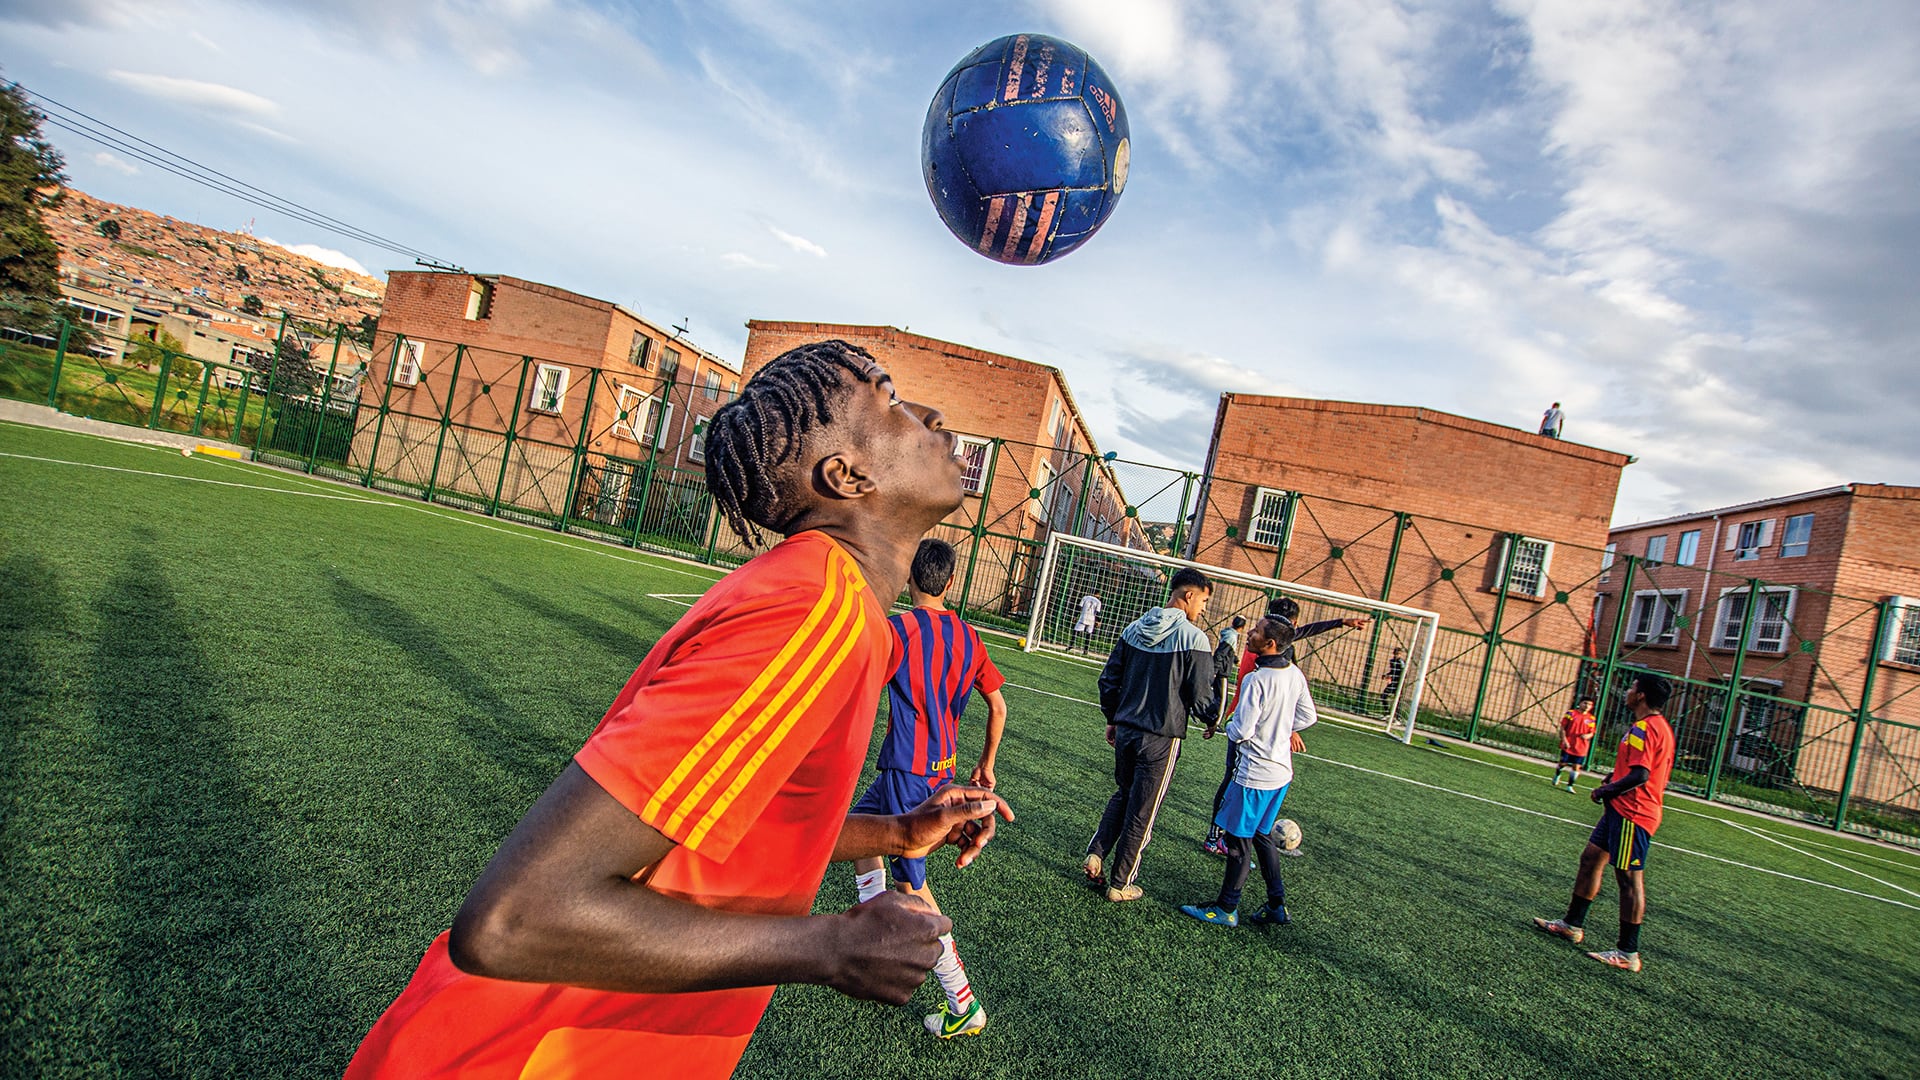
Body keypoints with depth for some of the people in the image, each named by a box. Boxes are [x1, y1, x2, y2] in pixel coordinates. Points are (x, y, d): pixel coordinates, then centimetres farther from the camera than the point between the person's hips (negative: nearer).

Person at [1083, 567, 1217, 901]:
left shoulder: (1134, 629, 5)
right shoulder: (1193, 637, -14)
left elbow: (1109, 679, 10)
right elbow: (1200, 696, -13)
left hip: (1126, 730, 6)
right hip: (1161, 738, -5)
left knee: (1123, 795, 25)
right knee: (1142, 812, 7)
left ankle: (1095, 853, 11)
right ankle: (1120, 884, 18)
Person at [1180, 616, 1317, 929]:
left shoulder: (1255, 680, -24)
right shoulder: (1295, 674, 0)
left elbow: (1241, 732, -22)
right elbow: (1309, 715, 12)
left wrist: (1229, 726, -1)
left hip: (1255, 775, -8)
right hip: (1282, 771, 8)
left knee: (1238, 838, 4)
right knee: (1262, 835, 21)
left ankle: (1226, 909, 16)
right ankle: (1277, 906, 27)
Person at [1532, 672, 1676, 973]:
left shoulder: (1644, 728, -19)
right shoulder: (1658, 726, 15)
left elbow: (1640, 776, -25)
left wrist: (1606, 791, -12)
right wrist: (1615, 777, 11)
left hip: (1631, 814, -11)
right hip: (1622, 810, 11)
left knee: (1629, 879, -3)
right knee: (1590, 860, 16)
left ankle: (1628, 953, 5)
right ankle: (1572, 924, 25)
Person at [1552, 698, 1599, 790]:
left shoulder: (1591, 719, 6)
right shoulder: (1571, 713, -1)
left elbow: (1592, 733, 10)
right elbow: (1562, 728, -1)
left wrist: (1587, 735, -15)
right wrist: (1564, 740, -11)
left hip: (1581, 748, 2)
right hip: (1568, 745, -2)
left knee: (1576, 766, -1)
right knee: (1563, 763, 4)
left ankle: (1570, 785, 11)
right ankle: (1557, 776, 35)